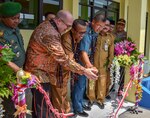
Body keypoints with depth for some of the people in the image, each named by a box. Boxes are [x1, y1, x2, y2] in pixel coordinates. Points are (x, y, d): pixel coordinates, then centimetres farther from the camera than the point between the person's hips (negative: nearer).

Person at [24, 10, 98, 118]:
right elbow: (63, 59, -29)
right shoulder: (49, 33, -26)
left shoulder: (47, 27, 9)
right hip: (40, 74, -10)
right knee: (43, 109, 0)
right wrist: (84, 71, -26)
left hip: (42, 72, 10)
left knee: (40, 105, 22)